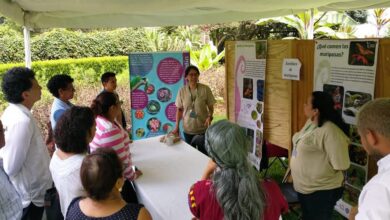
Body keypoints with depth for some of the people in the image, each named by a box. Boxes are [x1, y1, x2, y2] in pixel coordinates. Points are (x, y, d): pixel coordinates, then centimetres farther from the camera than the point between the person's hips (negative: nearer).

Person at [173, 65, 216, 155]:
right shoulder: (182, 91, -3)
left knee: (204, 153, 7)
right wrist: (177, 127, 0)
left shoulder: (205, 89, -9)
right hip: (188, 130, 2)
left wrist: (209, 117, -21)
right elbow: (179, 109, 4)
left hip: (203, 129, -1)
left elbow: (211, 107, -2)